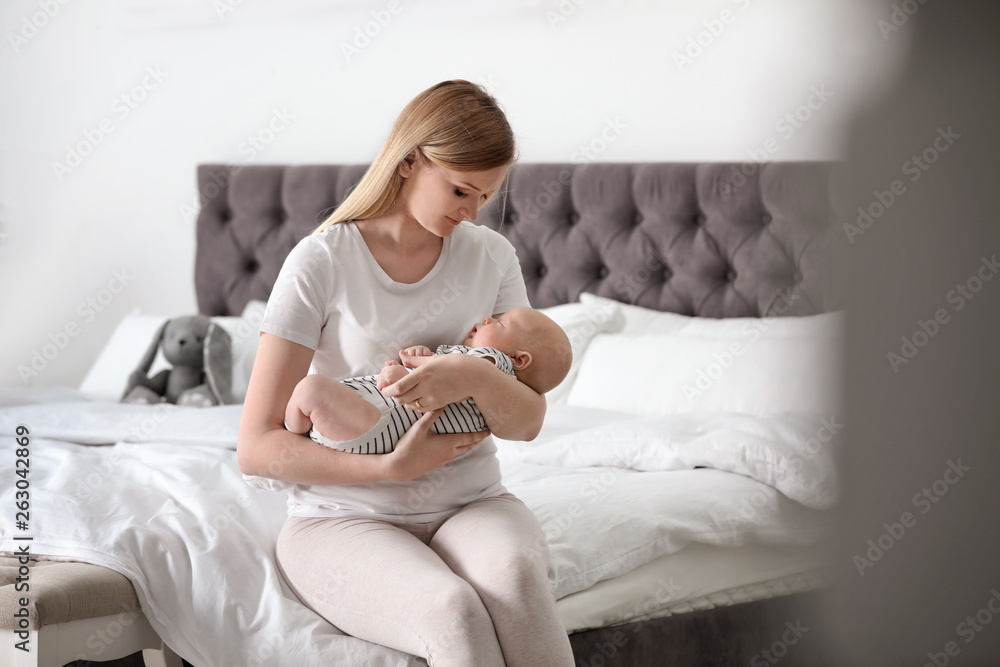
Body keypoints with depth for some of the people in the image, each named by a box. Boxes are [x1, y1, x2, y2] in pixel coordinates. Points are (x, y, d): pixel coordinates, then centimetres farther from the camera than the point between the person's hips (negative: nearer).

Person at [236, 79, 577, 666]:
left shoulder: (491, 257, 6)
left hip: (470, 503, 3)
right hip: (346, 518, -3)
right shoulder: (322, 262, -7)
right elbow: (256, 447, -10)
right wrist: (393, 467, -20)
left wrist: (479, 377, -22)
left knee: (516, 572, -34)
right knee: (452, 610, -35)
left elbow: (528, 422, 1)